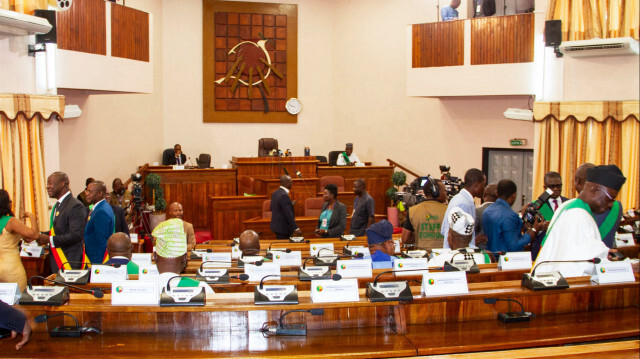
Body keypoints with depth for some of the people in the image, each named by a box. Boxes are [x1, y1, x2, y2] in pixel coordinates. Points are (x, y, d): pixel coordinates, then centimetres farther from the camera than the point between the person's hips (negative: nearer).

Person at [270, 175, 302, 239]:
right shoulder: (284, 196, -22)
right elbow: (289, 214, -25)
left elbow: (272, 208, 18)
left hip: (276, 226, 10)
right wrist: (296, 228, -22)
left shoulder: (275, 193, 7)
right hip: (283, 228, -10)